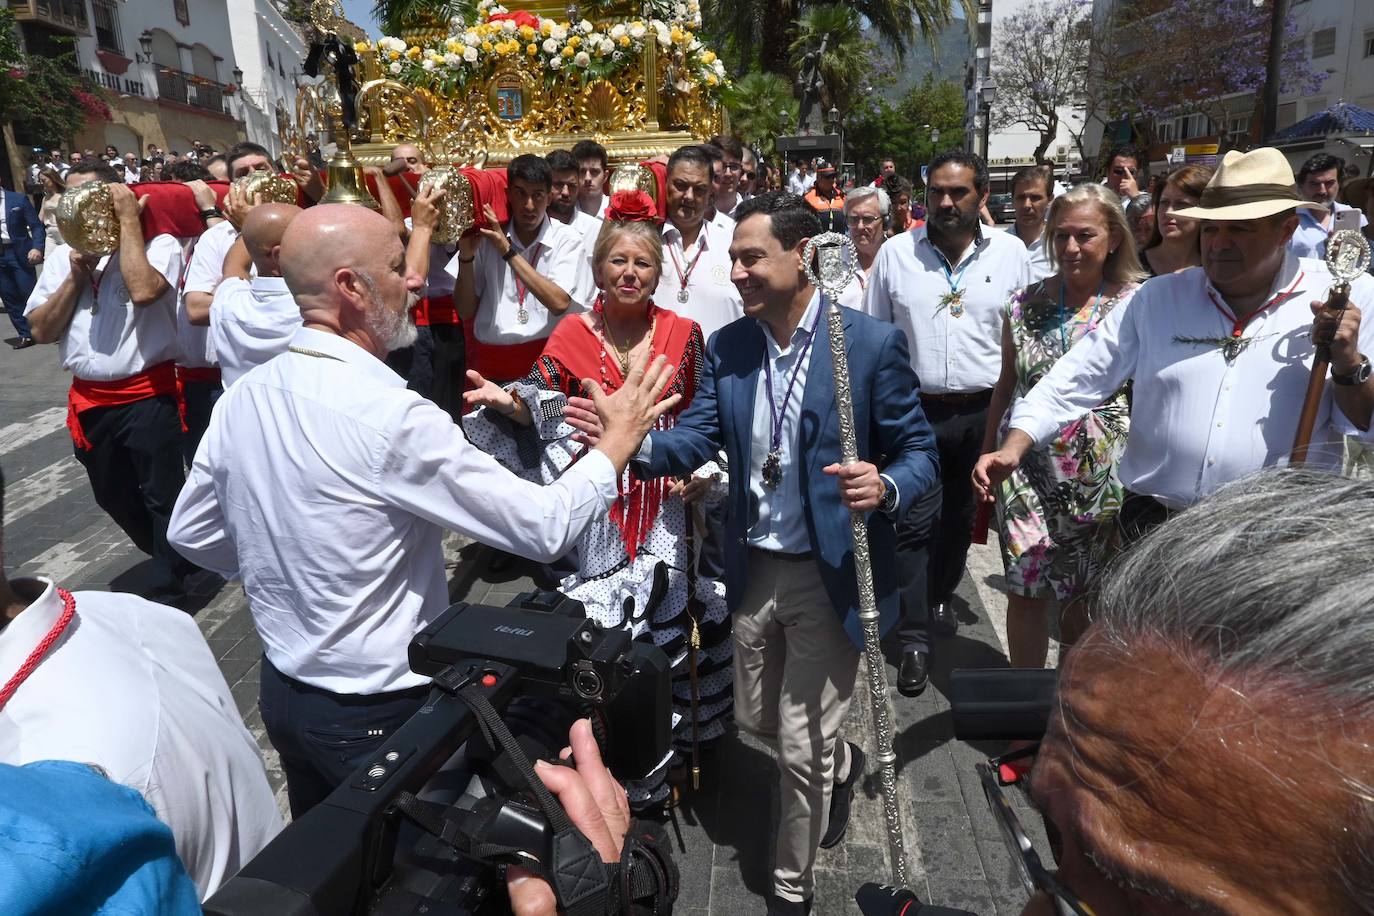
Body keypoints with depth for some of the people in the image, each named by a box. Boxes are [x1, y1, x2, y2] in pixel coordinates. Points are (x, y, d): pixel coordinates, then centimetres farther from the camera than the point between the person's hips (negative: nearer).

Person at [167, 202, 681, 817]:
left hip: (281, 691, 7)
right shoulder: (389, 415, -28)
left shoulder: (241, 398, -5)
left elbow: (191, 535, 9)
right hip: (378, 712, -7)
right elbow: (546, 528, -24)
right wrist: (617, 441, -9)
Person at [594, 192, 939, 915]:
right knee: (756, 719, 22)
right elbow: (694, 438, -6)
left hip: (830, 575, -5)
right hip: (754, 569, 6)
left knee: (801, 746, 6)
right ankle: (841, 764, 56)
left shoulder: (871, 342, -13)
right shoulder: (727, 346, 2)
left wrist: (885, 488, -31)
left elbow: (919, 452, -9)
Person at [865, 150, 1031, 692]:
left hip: (985, 412, 2)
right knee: (913, 523, -2)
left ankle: (940, 597, 41)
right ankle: (915, 637, 8)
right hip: (914, 409, -1)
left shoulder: (1011, 254, 1)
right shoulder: (895, 254, -1)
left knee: (960, 517, 17)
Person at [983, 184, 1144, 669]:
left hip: (1102, 477, -1)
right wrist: (988, 455, 12)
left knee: (1086, 595, 13)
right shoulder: (1023, 304, 2)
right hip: (1027, 470, 1)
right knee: (1026, 589, 5)